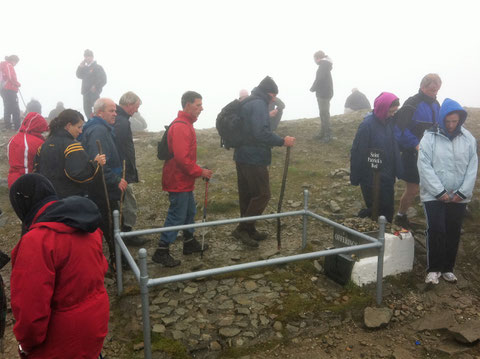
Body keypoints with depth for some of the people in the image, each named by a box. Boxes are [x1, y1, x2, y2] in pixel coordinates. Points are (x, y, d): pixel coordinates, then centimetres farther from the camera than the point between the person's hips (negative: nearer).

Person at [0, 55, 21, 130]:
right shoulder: (8, 65, -10)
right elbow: (11, 78, -19)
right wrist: (18, 84, -3)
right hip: (9, 90, -10)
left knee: (7, 109, 14)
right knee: (15, 110, -9)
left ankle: (7, 126, 17)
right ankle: (17, 127, -12)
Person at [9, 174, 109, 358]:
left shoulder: (37, 241, -28)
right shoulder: (84, 223, -3)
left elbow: (32, 308, -25)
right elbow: (100, 268, 9)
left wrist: (26, 343, -8)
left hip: (65, 340, -6)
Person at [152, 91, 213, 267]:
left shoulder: (186, 124, 14)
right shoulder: (180, 127, -21)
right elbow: (182, 158, -27)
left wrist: (197, 170, 19)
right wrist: (200, 172, -18)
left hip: (184, 180, 11)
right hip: (179, 181, -11)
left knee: (190, 211, 21)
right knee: (177, 216, -4)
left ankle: (189, 243, 35)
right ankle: (161, 252, 6)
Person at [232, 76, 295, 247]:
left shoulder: (246, 103, 16)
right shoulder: (259, 105, -15)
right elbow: (261, 133, -26)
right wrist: (282, 141, -21)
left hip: (242, 156, 10)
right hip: (254, 159, -10)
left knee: (247, 195, 15)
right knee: (262, 195, -2)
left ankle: (248, 230, 26)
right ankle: (243, 229, 1)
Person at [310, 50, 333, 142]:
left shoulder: (323, 65, -13)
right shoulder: (325, 65, 18)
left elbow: (319, 79, -20)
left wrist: (312, 88, -7)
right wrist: (314, 88, 7)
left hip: (324, 94, -10)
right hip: (323, 93, 10)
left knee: (325, 114, -8)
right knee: (323, 114, 16)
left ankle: (328, 135, -5)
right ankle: (323, 133, 24)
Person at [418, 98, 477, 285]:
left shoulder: (468, 139, 2)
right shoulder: (429, 138, -8)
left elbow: (472, 167, 2)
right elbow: (424, 167, -12)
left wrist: (463, 192, -7)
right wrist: (440, 192, -15)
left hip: (459, 197, 3)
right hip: (434, 195, -3)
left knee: (454, 232, 10)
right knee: (436, 231, -8)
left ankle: (448, 268, 25)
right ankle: (433, 269, 7)